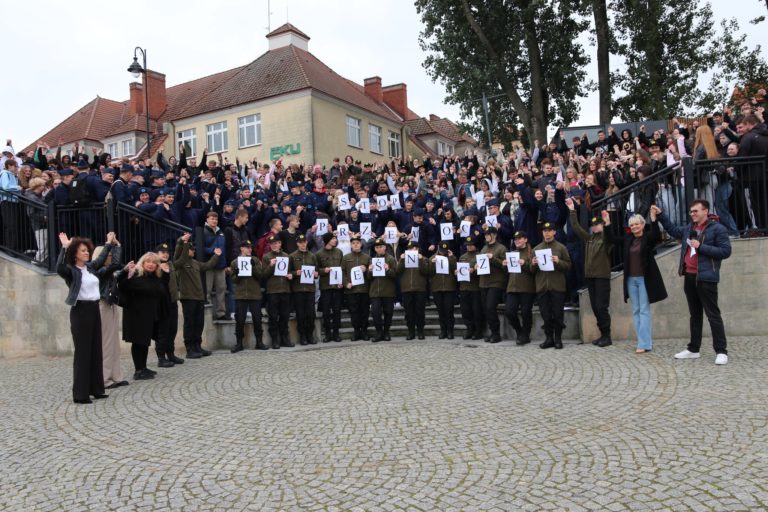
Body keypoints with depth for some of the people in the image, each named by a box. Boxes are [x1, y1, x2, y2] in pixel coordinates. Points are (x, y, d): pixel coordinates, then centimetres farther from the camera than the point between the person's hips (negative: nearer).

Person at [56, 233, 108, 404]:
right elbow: (59, 268, -32)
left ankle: (96, 388, 20)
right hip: (80, 311, -7)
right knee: (82, 352, -4)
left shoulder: (90, 267, 10)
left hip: (94, 309, 7)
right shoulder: (71, 270, -9)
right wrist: (64, 248, -34)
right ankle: (80, 393, 2)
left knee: (96, 350, 11)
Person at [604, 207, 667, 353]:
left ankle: (644, 343, -5)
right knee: (636, 311, 7)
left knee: (644, 310, -5)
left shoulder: (648, 237, -5)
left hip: (644, 279, -6)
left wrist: (653, 218, -35)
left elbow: (657, 235, -24)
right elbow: (612, 238, 15)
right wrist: (607, 222, 6)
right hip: (631, 280, 6)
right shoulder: (628, 239, 11)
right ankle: (644, 342, 14)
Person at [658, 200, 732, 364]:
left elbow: (725, 251, -12)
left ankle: (721, 351, 1)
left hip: (706, 278, -7)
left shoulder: (717, 229, -7)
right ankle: (693, 349, 21)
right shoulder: (689, 228, 12)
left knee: (713, 314, -4)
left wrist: (701, 247, -16)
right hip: (689, 277, 7)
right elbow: (673, 230, 29)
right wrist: (661, 215, 23)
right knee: (695, 314, 14)